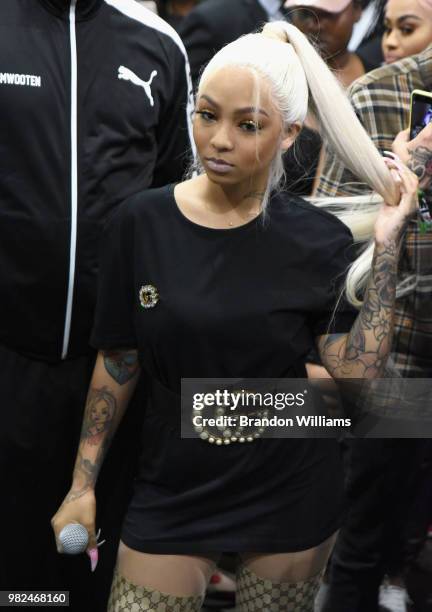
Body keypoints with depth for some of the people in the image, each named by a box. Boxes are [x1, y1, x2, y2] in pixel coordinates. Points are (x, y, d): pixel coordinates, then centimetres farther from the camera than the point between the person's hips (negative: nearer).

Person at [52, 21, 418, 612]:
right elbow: (118, 362, 2)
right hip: (173, 491, 1)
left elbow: (357, 373, -13)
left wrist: (386, 246, -16)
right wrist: (83, 484, 2)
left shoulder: (317, 237, -8)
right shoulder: (143, 223, -7)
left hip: (291, 496, 0)